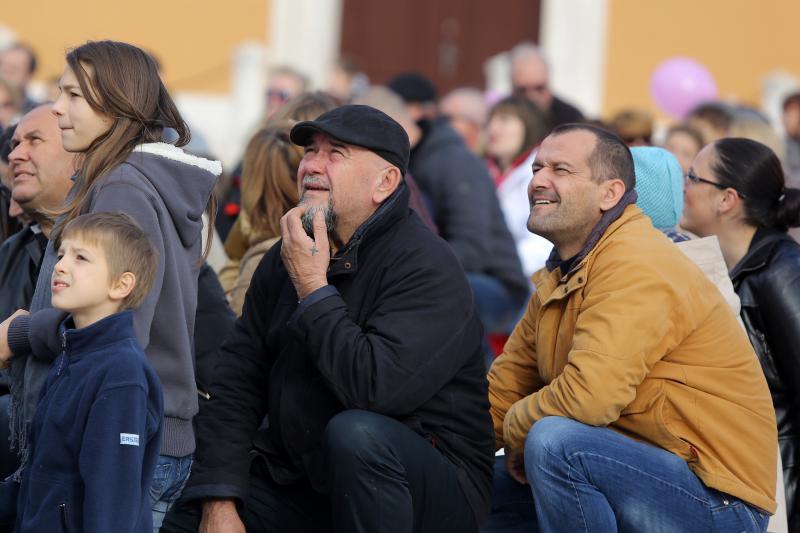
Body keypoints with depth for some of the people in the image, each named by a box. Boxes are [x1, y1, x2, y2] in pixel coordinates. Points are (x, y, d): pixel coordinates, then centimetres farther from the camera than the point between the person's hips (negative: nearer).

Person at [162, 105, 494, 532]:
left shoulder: (425, 268, -16)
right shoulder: (285, 258, 8)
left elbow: (375, 387, -31)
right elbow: (236, 382, 4)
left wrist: (313, 289, -21)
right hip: (299, 479, 6)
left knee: (356, 433, -37)